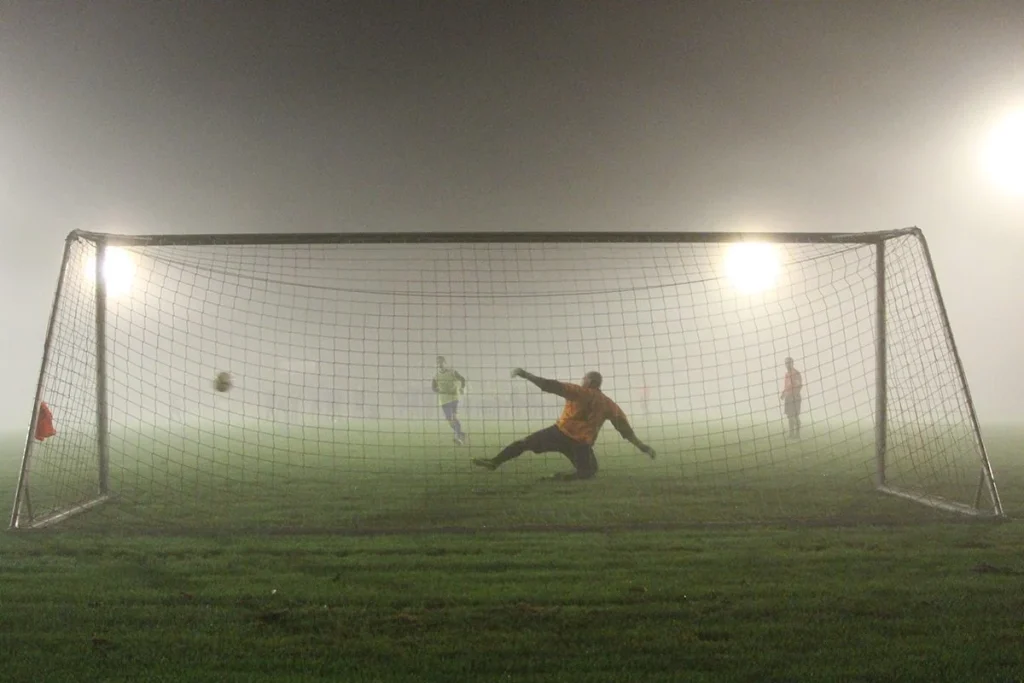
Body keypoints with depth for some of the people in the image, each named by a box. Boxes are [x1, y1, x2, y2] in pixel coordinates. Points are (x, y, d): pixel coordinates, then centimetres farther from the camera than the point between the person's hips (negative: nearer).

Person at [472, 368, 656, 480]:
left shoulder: (578, 392, -1)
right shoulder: (608, 404, 10)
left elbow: (552, 386, -11)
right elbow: (624, 427, 9)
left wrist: (526, 375, -13)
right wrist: (641, 446, 16)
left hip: (560, 433, -2)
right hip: (582, 444, 2)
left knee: (524, 443, 6)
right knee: (588, 471, 22)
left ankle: (494, 462, -6)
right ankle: (567, 476, -8)